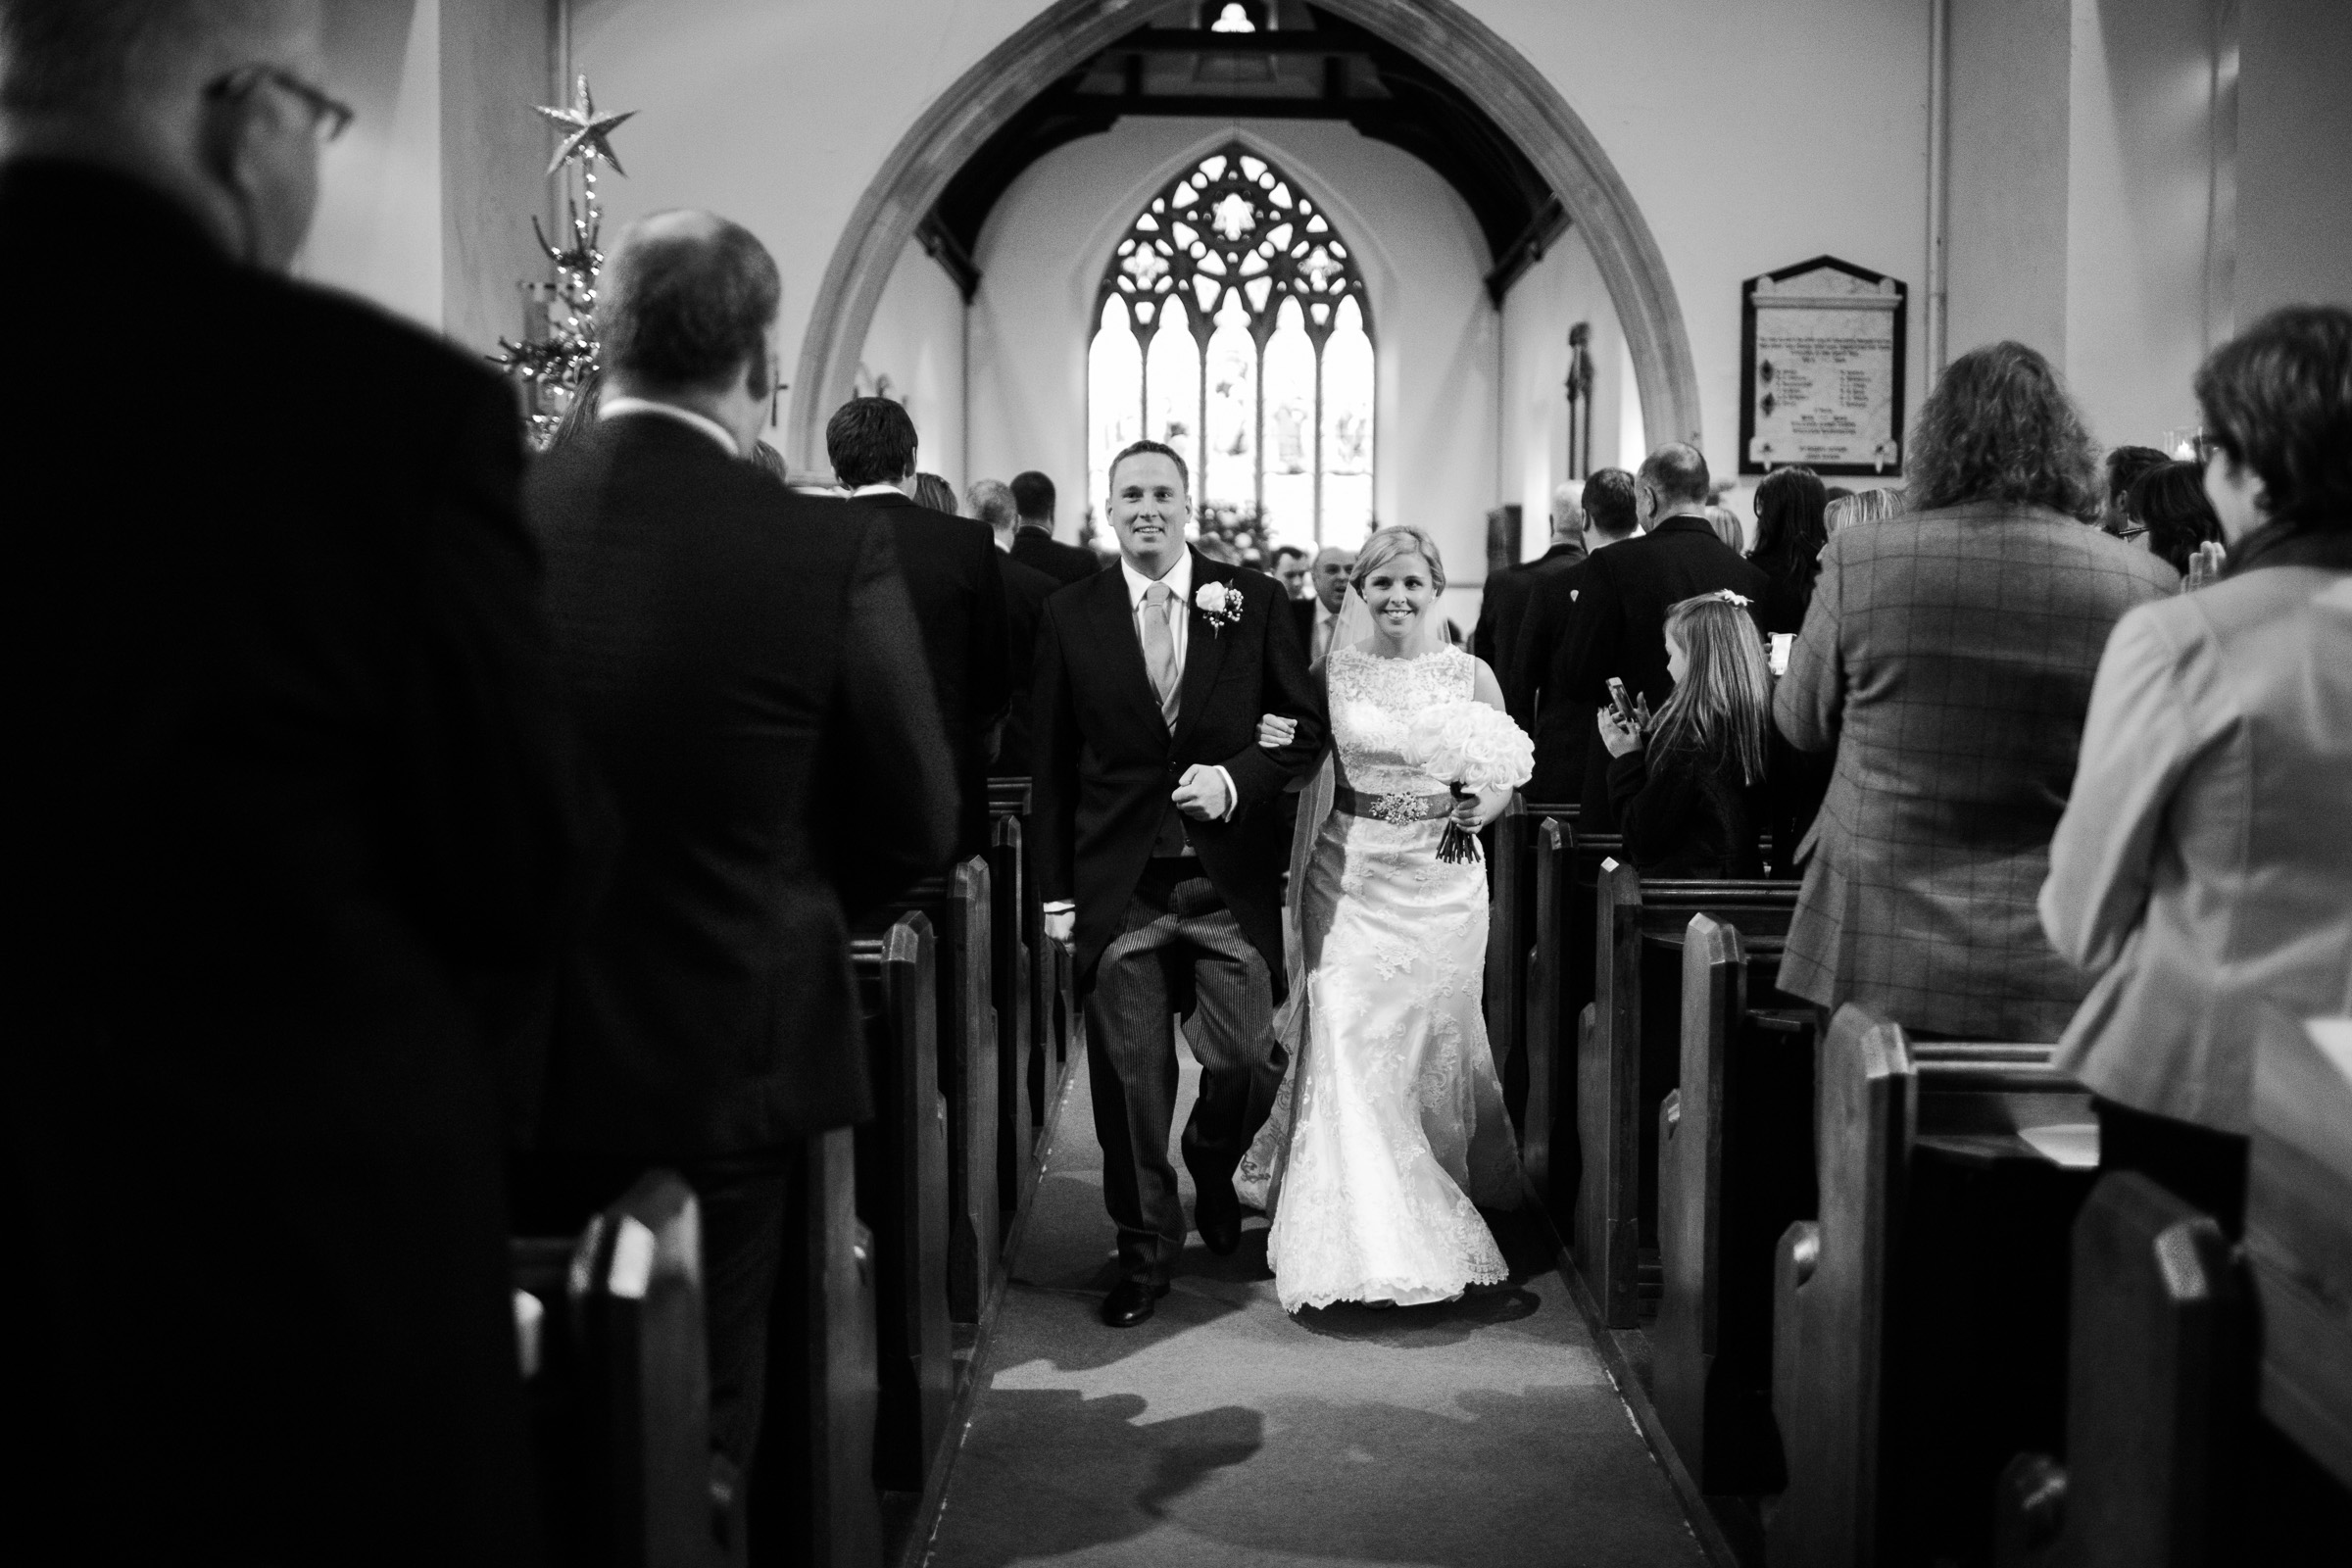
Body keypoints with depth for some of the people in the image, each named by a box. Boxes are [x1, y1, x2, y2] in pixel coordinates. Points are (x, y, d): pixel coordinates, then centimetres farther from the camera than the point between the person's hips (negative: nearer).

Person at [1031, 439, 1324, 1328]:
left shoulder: (1251, 601, 3)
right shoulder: (1071, 617, 4)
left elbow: (1306, 725, 6)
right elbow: (1053, 765, 5)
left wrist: (1237, 779, -11)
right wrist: (1055, 890, 2)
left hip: (1231, 877, 0)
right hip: (1118, 881, 0)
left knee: (1248, 1061, 1)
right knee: (1130, 1076, 4)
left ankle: (1212, 1169, 35)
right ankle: (1145, 1248, 22)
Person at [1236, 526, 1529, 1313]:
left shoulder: (1471, 674, 1)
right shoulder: (1331, 673, 3)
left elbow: (1506, 776, 7)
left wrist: (1485, 805, -14)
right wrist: (1278, 747, -11)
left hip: (1442, 879, 0)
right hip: (1350, 875, 0)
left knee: (1435, 1035, 6)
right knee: (1347, 1041, -8)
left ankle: (1439, 1214, 28)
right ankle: (1361, 1233, 1)